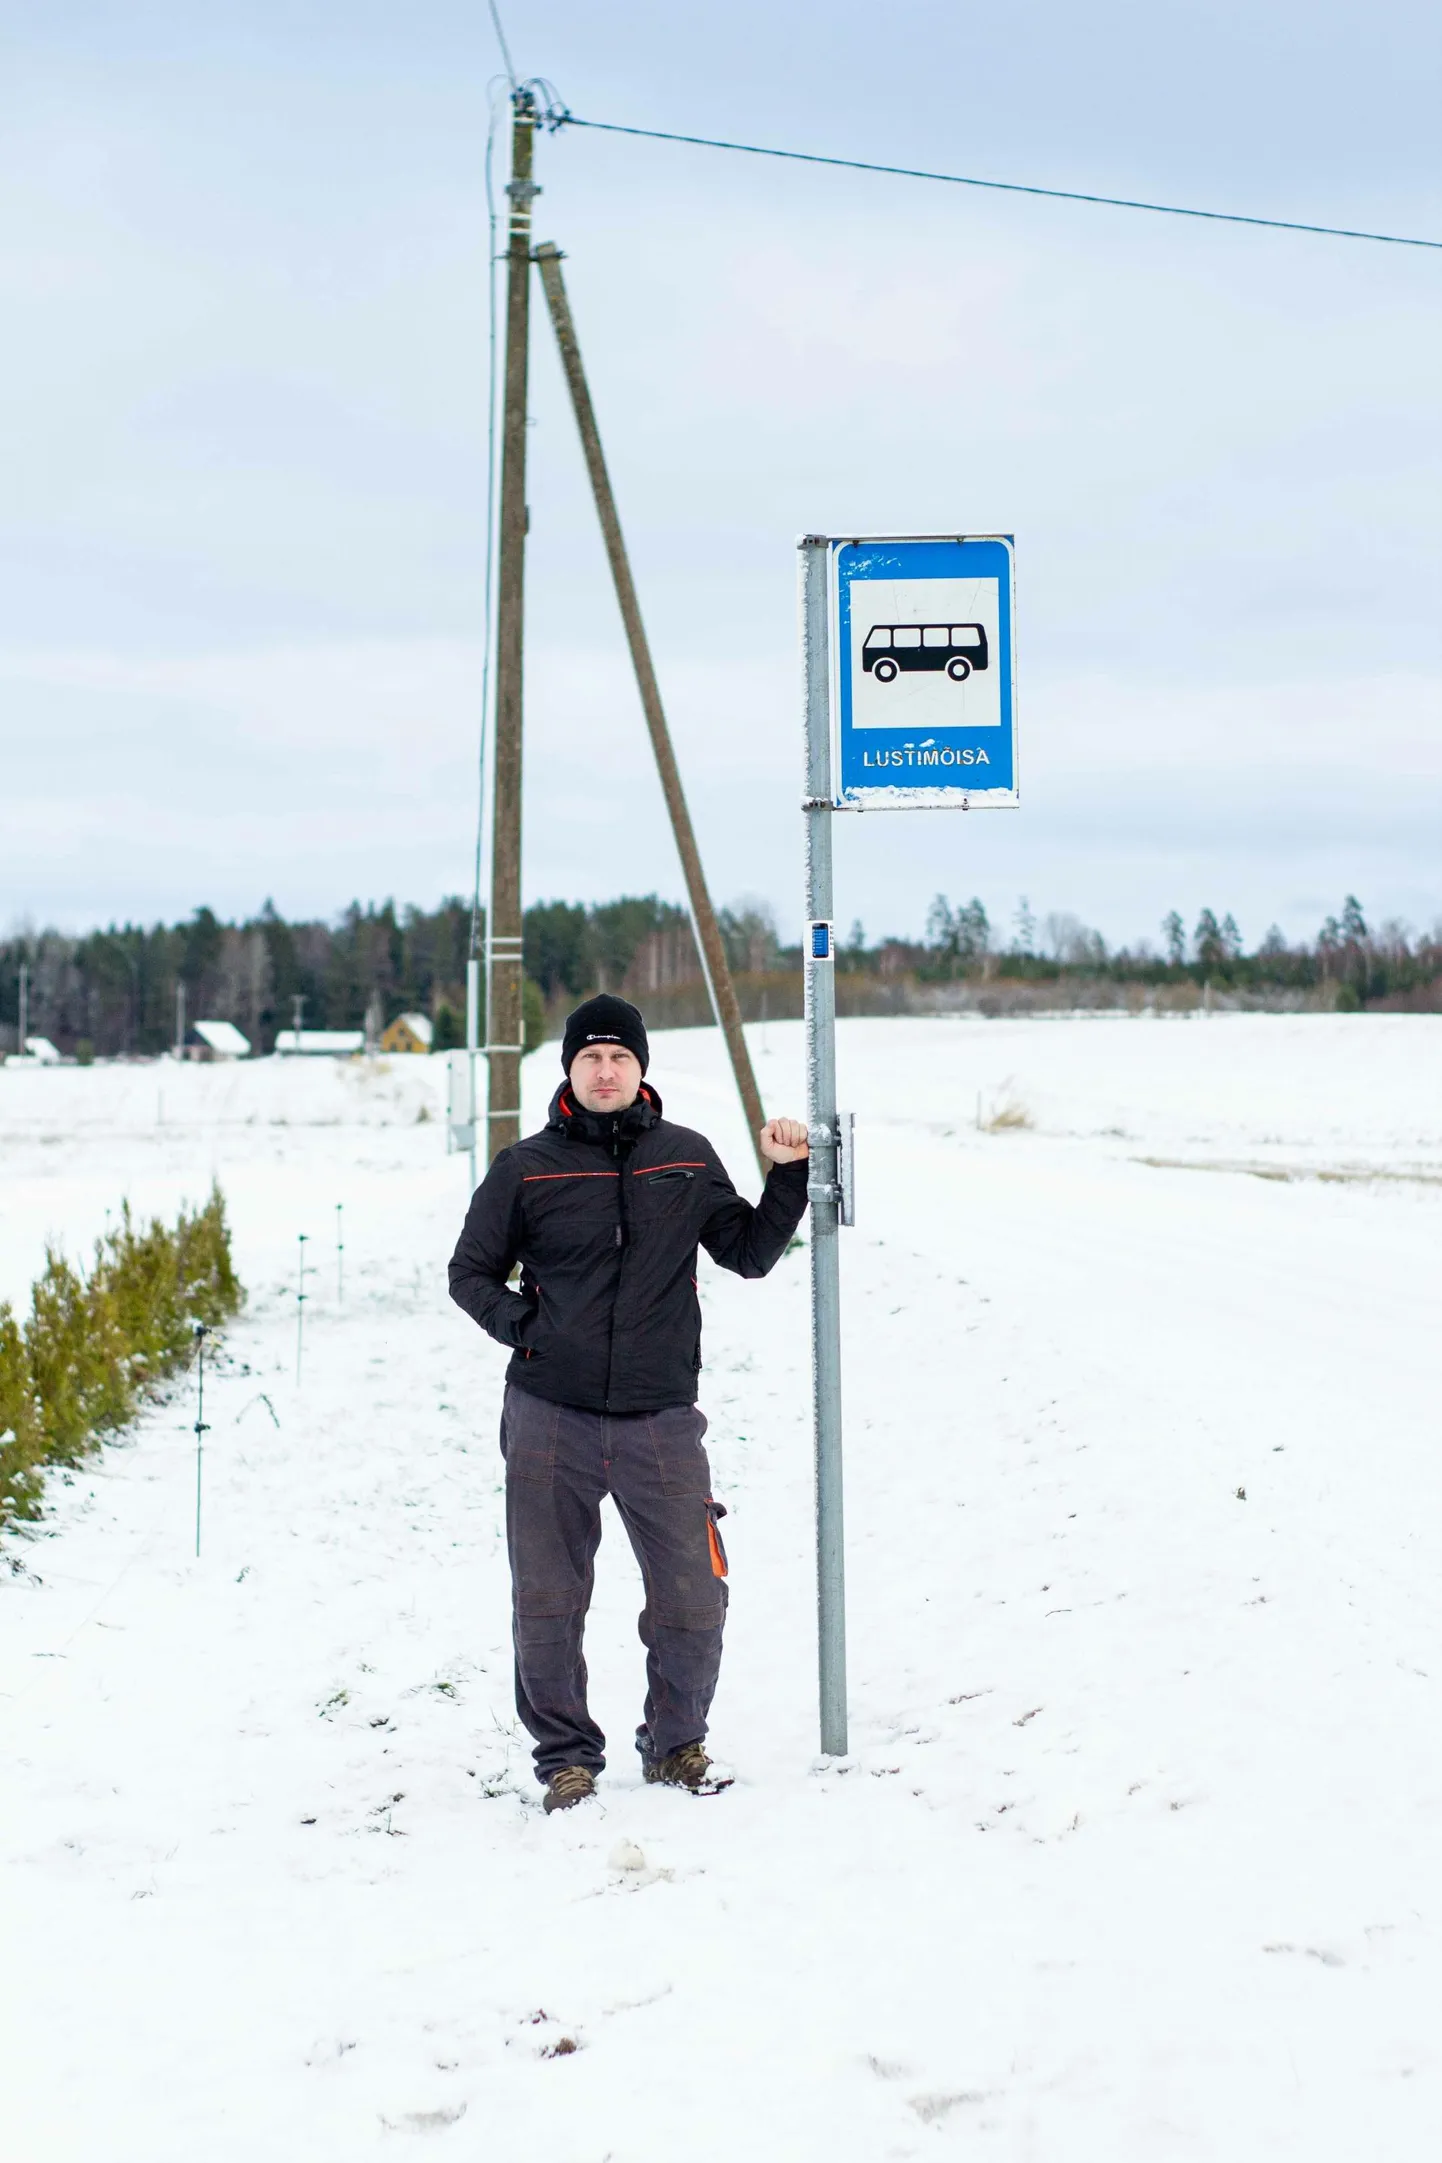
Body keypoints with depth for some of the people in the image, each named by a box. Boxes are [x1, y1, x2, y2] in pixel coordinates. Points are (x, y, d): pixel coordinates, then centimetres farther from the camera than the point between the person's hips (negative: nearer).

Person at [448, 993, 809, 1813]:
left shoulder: (687, 1159, 8)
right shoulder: (526, 1169, 3)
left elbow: (750, 1252, 14)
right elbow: (471, 1272, 11)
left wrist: (789, 1174, 3)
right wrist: (524, 1327, -3)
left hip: (661, 1420, 1)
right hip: (550, 1418, -1)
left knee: (693, 1599, 1)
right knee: (548, 1602, 5)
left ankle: (677, 1743, 24)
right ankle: (566, 1754, 24)